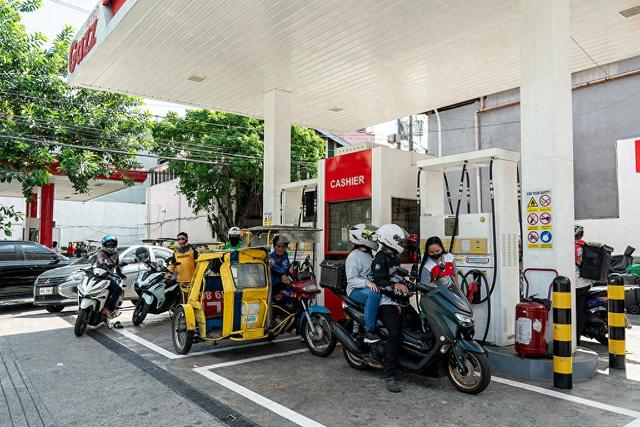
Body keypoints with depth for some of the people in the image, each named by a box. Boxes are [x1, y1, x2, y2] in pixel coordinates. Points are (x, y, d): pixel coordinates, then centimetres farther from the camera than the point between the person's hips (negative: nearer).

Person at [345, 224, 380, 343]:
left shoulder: (369, 254, 17)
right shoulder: (353, 256, -10)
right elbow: (351, 279, -19)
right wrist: (367, 283, -31)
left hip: (371, 287, 9)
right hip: (356, 290, -8)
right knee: (374, 295, -37)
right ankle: (369, 331, -34)